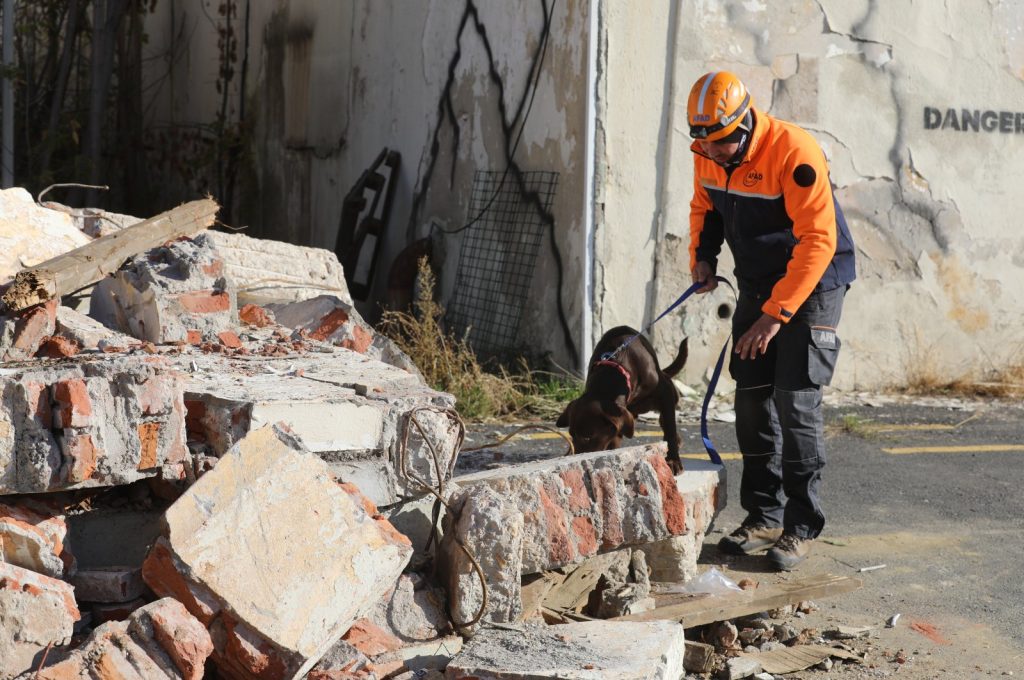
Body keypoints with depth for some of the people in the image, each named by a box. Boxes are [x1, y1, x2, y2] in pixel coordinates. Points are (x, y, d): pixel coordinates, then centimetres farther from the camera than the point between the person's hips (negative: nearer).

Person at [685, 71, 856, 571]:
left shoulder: (794, 153, -27)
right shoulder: (708, 154, -5)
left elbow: (818, 242, -28)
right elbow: (704, 206, 17)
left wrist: (775, 315, -29)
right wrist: (703, 255, -2)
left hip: (813, 285, -7)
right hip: (756, 285, 7)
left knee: (795, 401, -12)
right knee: (752, 399, 6)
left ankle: (801, 526, -3)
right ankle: (764, 516, 16)